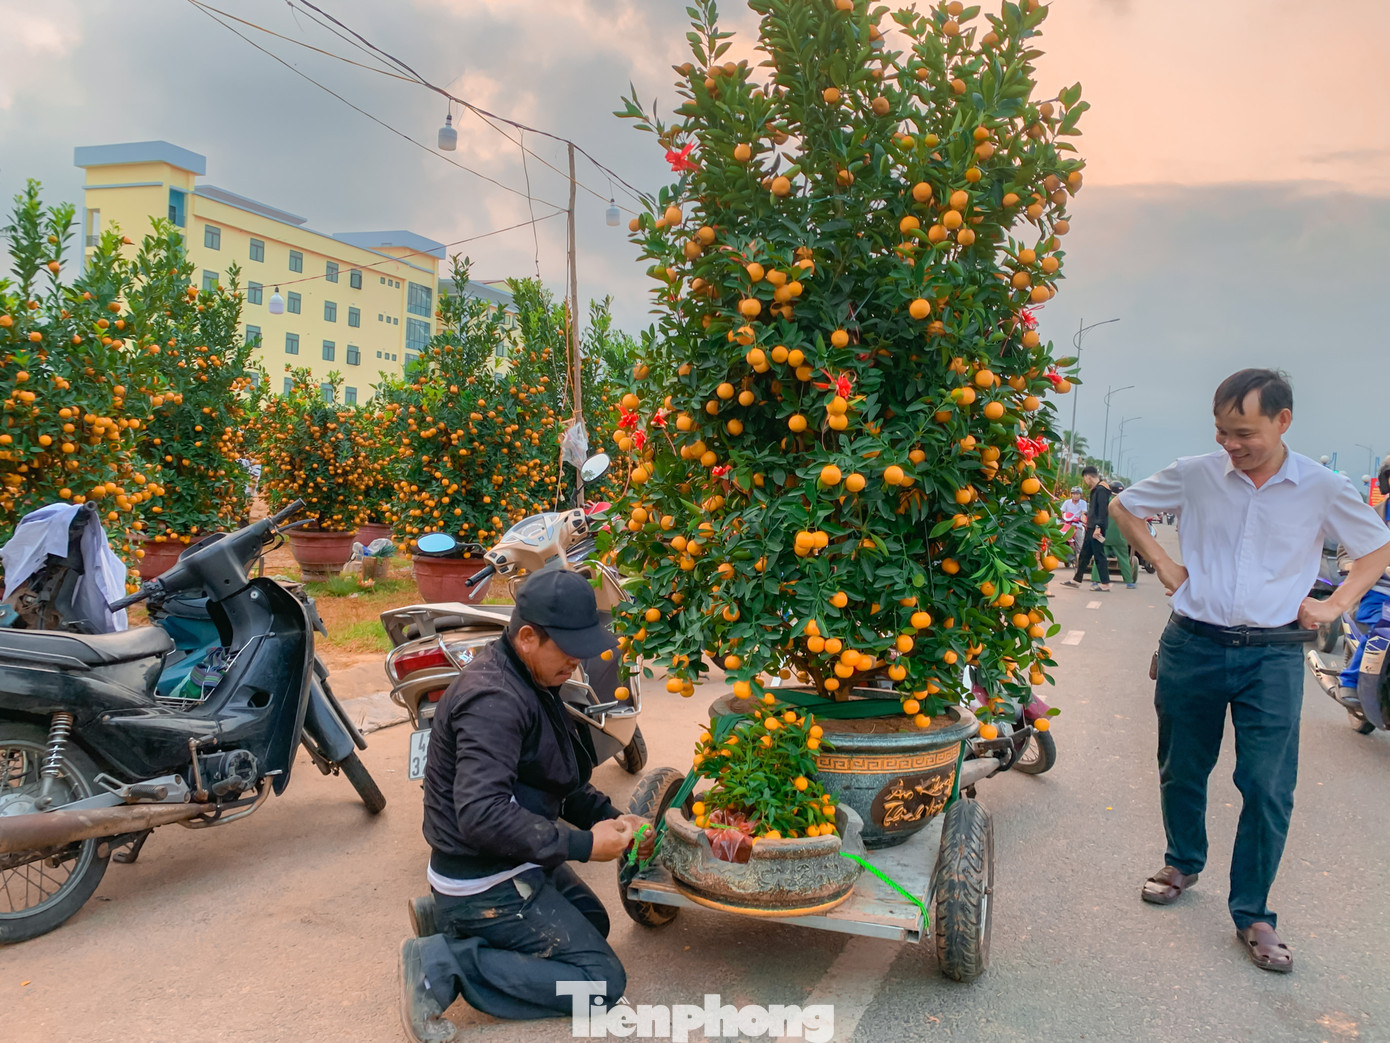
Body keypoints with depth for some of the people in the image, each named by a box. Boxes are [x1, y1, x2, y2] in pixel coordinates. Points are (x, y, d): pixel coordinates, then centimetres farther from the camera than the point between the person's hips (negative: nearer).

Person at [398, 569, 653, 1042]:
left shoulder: (529, 681, 4)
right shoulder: (494, 700, -28)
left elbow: (560, 781, 13)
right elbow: (481, 816, -35)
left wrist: (610, 818, -2)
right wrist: (583, 846, -28)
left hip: (517, 859, 10)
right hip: (485, 882, -10)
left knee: (593, 922, 27)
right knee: (602, 980, -6)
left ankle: (449, 920, 17)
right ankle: (445, 964, -6)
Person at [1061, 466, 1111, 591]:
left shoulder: (1101, 490, -13)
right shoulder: (1095, 490, 17)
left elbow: (1103, 510, -21)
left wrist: (1098, 527, -25)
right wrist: (1089, 522, 24)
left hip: (1097, 529, -10)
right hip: (1091, 528, 10)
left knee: (1099, 555, -6)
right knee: (1084, 554, 14)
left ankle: (1105, 583, -2)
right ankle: (1077, 579, 21)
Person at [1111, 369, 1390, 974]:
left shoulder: (1322, 489, -2)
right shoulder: (1195, 475, -3)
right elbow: (1124, 507, 12)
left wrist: (1336, 605, 2)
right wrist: (1163, 565, 3)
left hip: (1273, 656, -1)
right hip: (1193, 646, 1)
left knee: (1268, 787, -2)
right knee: (1181, 770, 13)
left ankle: (1251, 915, 14)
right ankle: (1183, 863, 39)